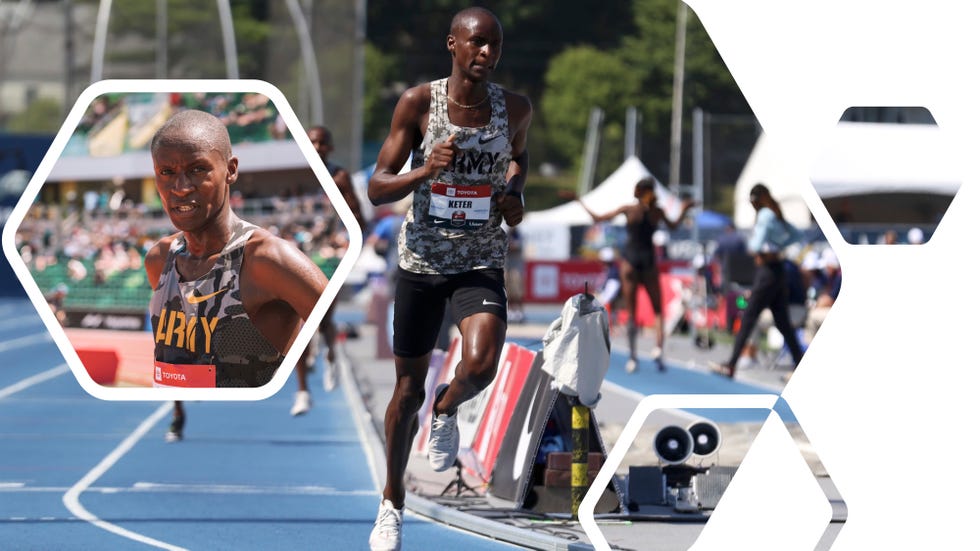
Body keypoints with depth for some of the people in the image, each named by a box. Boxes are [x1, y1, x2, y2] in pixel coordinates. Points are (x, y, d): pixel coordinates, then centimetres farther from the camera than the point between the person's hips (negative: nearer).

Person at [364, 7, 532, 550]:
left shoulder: (514, 109, -2)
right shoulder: (419, 102, -8)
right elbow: (377, 188, -8)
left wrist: (516, 194, 1)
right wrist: (426, 170, -25)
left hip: (481, 264, 1)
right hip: (420, 261, 0)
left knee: (481, 365, -27)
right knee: (408, 388, 10)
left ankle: (447, 409, 10)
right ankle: (392, 502, 29)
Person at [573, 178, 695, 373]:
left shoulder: (628, 210, -4)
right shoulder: (657, 211, 0)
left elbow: (598, 218, 0)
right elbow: (673, 226, 19)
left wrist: (581, 203, 12)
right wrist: (684, 210, 35)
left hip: (630, 260, -1)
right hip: (649, 260, 1)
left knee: (631, 312, 3)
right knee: (658, 311, 7)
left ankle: (632, 357, 0)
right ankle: (659, 348, -15)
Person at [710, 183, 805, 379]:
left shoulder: (765, 215, -12)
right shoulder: (776, 215, 15)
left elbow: (756, 245, -20)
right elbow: (797, 235, 24)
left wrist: (750, 244, 3)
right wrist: (779, 246, 12)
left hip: (767, 272, -9)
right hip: (779, 272, 9)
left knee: (748, 319, -6)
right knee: (783, 322, 8)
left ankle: (731, 366, -7)